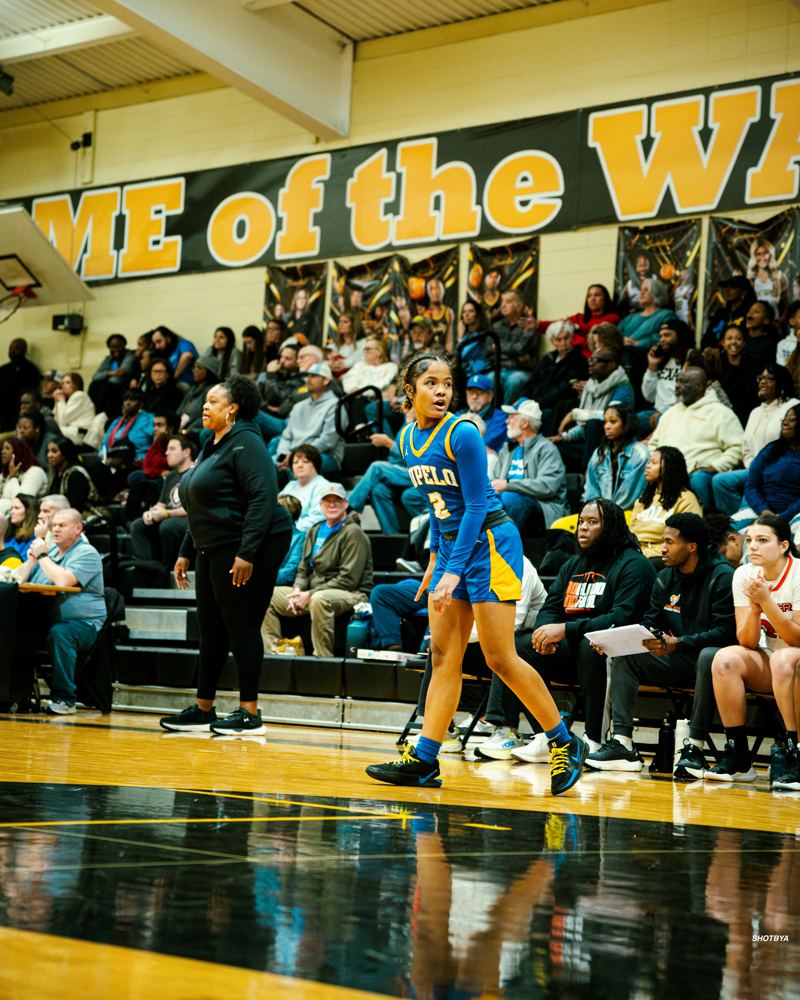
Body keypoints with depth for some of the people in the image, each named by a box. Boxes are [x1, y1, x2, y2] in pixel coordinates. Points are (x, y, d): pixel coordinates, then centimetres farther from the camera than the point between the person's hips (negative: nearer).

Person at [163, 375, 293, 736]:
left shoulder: (245, 443, -12)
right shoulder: (212, 447, 19)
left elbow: (263, 498, -21)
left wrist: (246, 553, -26)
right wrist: (186, 552, 23)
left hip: (249, 547, -10)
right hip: (213, 549, 10)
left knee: (241, 626, -7)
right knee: (211, 630, 11)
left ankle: (250, 713, -1)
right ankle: (203, 709, 19)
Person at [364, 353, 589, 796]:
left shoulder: (462, 434, -17)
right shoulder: (408, 439, 6)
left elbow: (476, 506, -18)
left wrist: (454, 571, -21)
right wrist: (435, 557, 17)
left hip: (489, 542, -7)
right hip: (451, 544, 7)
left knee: (500, 658, -7)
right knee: (443, 656, 4)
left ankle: (565, 743, 6)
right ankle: (424, 759, 5)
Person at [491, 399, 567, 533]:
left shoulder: (546, 448, 1)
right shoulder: (506, 450, 26)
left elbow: (548, 487, -15)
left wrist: (508, 484, -19)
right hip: (505, 507, 6)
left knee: (519, 502, -38)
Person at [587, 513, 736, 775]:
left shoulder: (722, 577, -12)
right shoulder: (665, 578, 9)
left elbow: (726, 631, -21)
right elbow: (650, 623, 8)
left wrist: (678, 643, -32)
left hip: (709, 653, -6)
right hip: (677, 662, 6)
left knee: (709, 656, -40)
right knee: (624, 656, -12)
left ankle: (694, 747, -34)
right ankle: (622, 743, -22)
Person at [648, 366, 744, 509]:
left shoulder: (720, 412, 8)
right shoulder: (671, 413, 29)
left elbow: (737, 448, 0)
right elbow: (653, 443, 34)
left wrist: (712, 467, -11)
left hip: (695, 473, -4)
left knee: (698, 480, -39)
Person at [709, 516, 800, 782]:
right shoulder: (744, 575, -2)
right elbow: (748, 643, -5)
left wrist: (766, 602, -27)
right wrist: (754, 608, -23)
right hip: (767, 666, 5)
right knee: (725, 658, -23)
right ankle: (738, 759, -19)